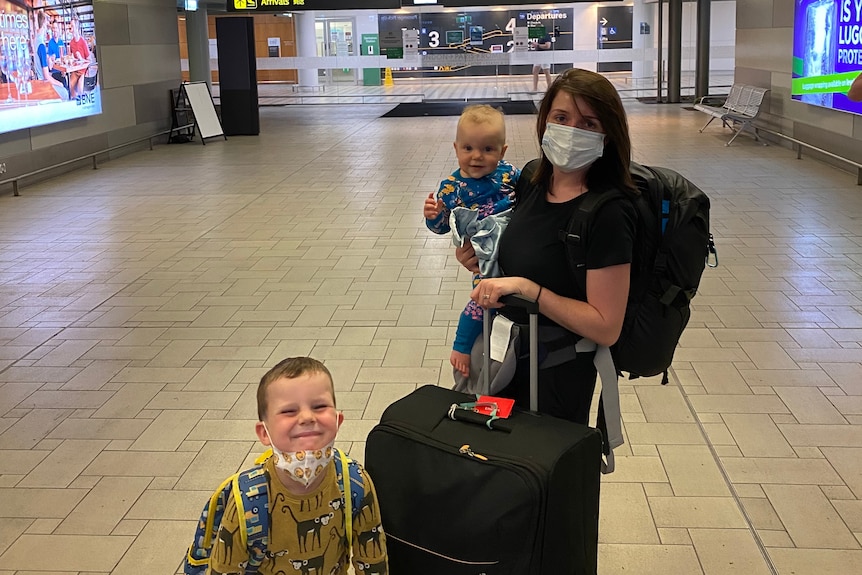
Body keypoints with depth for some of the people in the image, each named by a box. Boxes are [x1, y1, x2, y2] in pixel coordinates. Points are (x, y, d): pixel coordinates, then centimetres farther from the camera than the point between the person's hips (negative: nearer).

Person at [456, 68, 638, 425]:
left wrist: (526, 287, -30)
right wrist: (482, 258, -5)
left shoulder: (609, 213, -25)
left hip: (557, 373, -7)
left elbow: (606, 328, -25)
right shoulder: (533, 179, -3)